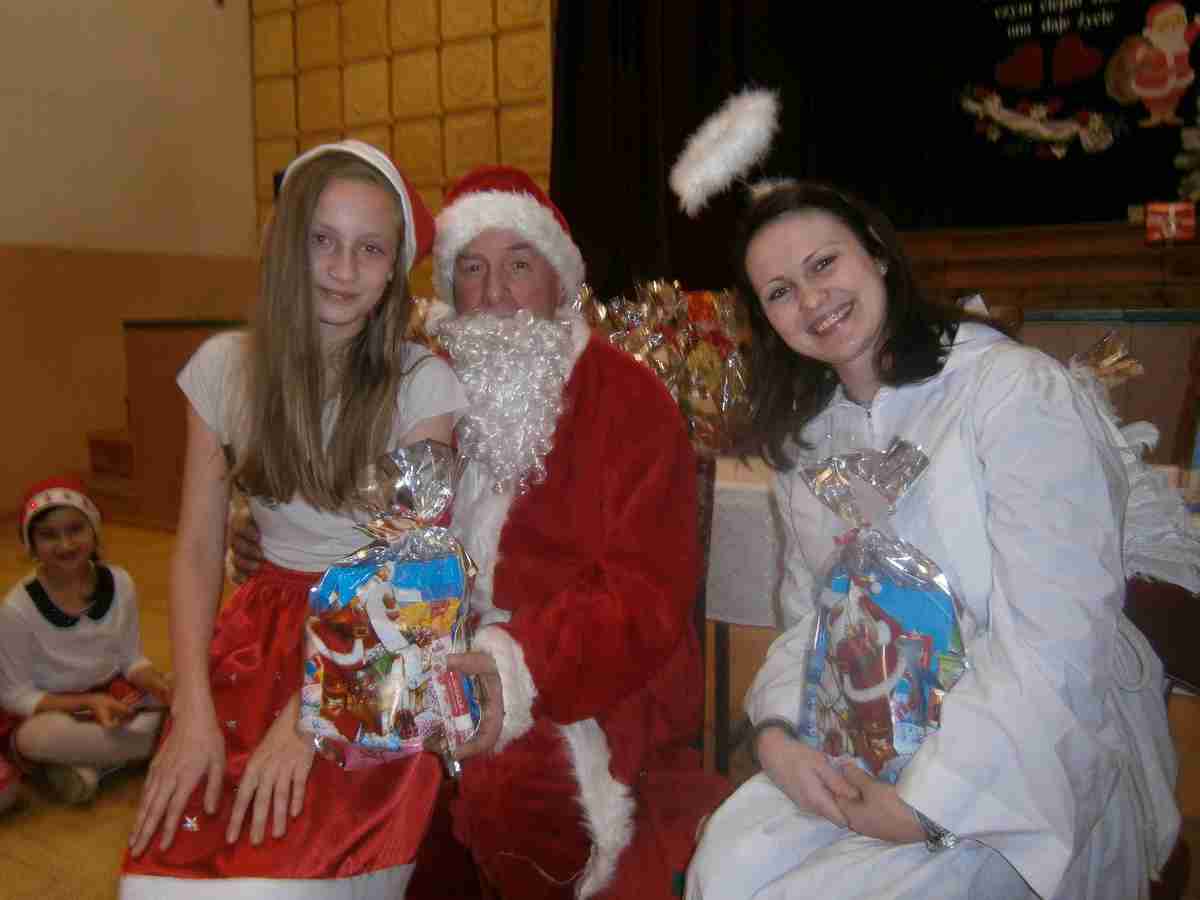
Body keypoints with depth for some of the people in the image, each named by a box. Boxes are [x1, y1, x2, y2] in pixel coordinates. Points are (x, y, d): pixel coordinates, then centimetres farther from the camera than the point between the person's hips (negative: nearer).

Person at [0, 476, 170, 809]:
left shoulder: (119, 583, -11)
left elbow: (131, 658, 0)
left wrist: (161, 685, -22)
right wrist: (87, 703, -27)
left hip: (110, 694, 4)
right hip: (44, 710, -3)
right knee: (34, 736, -37)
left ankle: (84, 765, -11)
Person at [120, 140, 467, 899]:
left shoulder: (423, 384, -12)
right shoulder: (225, 367, -2)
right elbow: (197, 552, 1)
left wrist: (306, 719, -19)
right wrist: (195, 711, -10)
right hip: (263, 635, 3)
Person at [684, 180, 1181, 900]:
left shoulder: (1020, 390, -15)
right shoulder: (805, 436, 8)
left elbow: (1054, 641, -21)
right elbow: (811, 616, 7)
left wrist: (926, 804, -22)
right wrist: (777, 729, -11)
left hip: (1044, 758, -5)